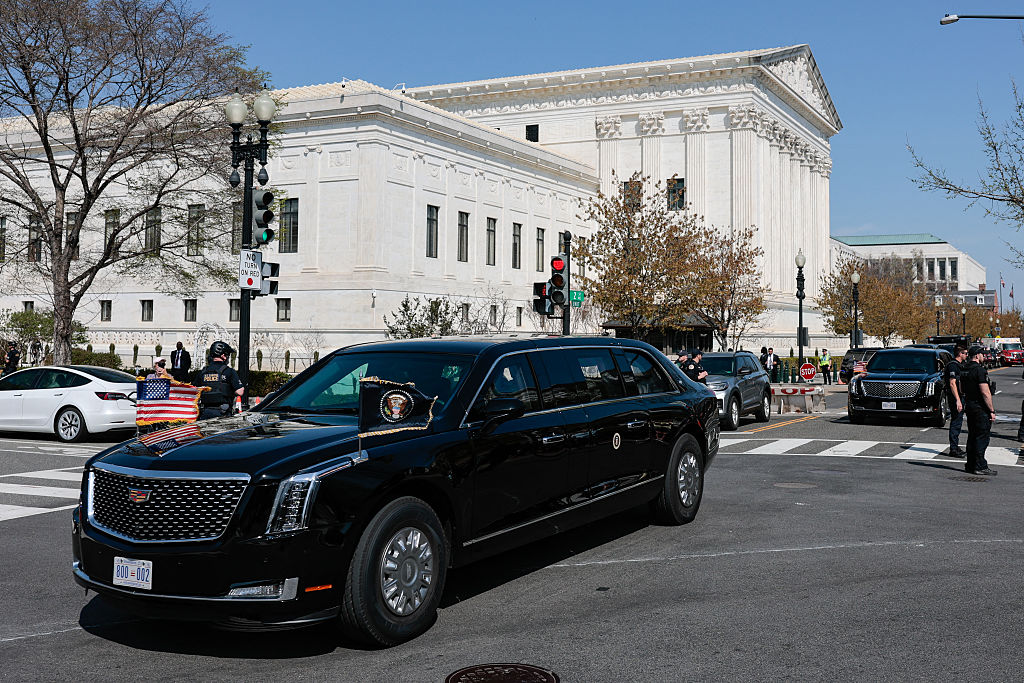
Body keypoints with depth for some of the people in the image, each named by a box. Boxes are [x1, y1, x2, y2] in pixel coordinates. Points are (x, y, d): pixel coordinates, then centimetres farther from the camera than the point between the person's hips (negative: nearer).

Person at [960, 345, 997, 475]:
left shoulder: (964, 370, 10)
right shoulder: (979, 370, -17)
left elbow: (960, 389, 20)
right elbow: (985, 393, -20)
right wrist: (992, 411, -16)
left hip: (969, 407, 9)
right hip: (981, 409, -9)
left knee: (972, 437, 14)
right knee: (982, 437, -4)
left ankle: (971, 465, 18)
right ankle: (980, 466, -2)